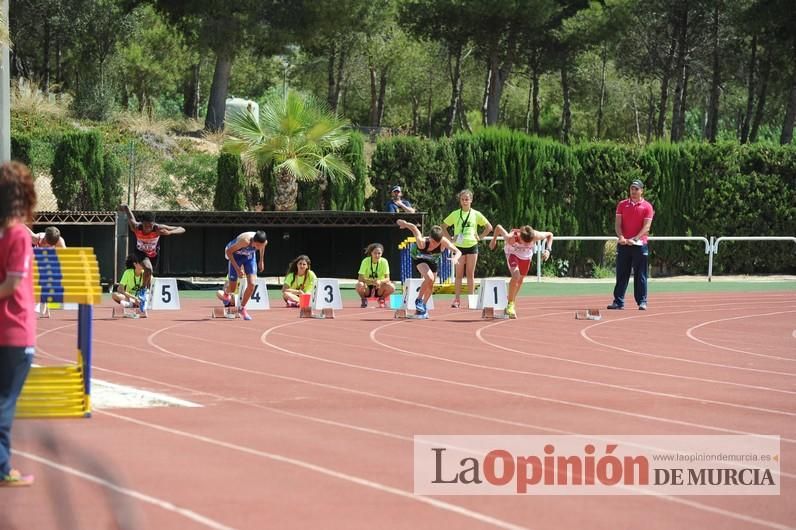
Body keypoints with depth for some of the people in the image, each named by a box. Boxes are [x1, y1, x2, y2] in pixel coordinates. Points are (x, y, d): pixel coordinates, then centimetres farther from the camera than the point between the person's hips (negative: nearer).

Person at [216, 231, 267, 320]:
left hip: (250, 255, 4)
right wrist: (237, 268, -30)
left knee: (252, 284, -11)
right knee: (232, 288, 0)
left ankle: (242, 308, 10)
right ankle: (225, 293, 39)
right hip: (236, 255, -4)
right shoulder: (245, 241, -42)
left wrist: (261, 261, 10)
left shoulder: (264, 242, -26)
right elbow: (228, 251, -29)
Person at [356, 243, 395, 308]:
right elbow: (360, 278, -20)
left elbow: (387, 278, -14)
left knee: (391, 287, -30)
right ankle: (364, 300, -3)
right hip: (367, 289, -1)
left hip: (379, 289, 1)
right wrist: (371, 281, -37)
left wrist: (380, 281, -37)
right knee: (359, 285, -36)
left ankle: (381, 299, 3)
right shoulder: (366, 261, -15)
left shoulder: (384, 261, -11)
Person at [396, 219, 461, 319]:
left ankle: (422, 307, 36)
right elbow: (414, 228, -29)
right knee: (429, 278, -28)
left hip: (433, 260, 4)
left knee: (430, 286, 13)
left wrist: (455, 258, -62)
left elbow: (458, 252, -42)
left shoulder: (444, 242, -38)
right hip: (418, 257, -4)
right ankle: (419, 301, -8)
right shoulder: (422, 242, -43)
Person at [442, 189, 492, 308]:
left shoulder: (476, 214, 4)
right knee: (459, 274, 0)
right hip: (459, 246, 0)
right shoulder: (455, 214, 3)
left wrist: (480, 237, 1)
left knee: (470, 274, 3)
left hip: (472, 246, 0)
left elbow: (489, 227, 10)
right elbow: (443, 227, 10)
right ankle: (457, 299, 2)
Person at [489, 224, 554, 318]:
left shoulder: (535, 236, -36)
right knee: (515, 275, -26)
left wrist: (548, 249, -29)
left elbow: (550, 235, -16)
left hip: (526, 256, 3)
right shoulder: (510, 238, -42)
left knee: (520, 280, 14)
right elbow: (498, 227, -25)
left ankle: (512, 301, 36)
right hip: (513, 253, -3)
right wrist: (494, 240, -6)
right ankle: (510, 304, -15)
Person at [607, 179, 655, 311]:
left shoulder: (647, 206, 2)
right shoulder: (622, 205, 10)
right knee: (621, 275, 2)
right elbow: (617, 223, 5)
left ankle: (642, 302, 3)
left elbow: (646, 227, -6)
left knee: (640, 275, 0)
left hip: (639, 244, -2)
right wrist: (621, 237, -13)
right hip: (623, 245, 2)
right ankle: (618, 301, 4)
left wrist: (634, 239, -19)